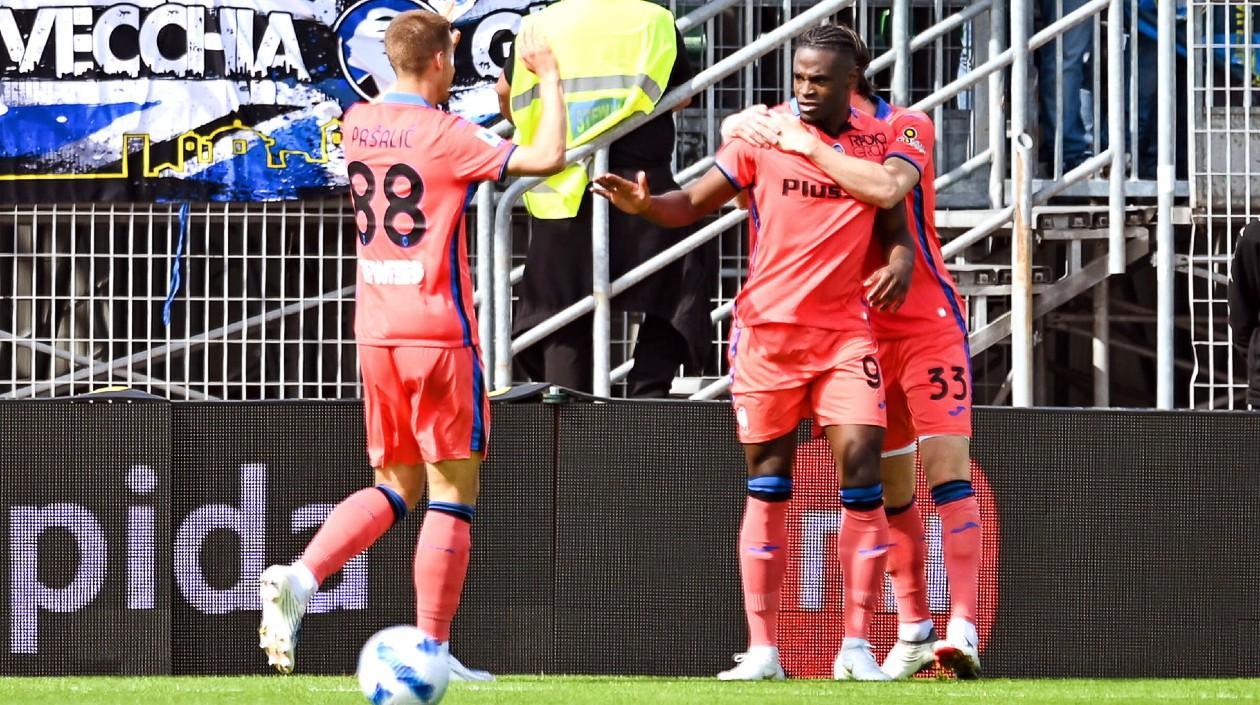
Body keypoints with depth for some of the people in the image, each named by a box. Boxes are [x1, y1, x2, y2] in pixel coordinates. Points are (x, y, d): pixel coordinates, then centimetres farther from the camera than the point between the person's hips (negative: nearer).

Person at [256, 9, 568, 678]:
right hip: (439, 333, -7)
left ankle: (299, 578, -7)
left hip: (376, 333, 7)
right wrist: (549, 79, -6)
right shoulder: (445, 134, -12)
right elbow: (547, 157, -20)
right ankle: (431, 652, -2)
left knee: (396, 485, 16)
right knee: (454, 491, 1)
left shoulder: (356, 122, 7)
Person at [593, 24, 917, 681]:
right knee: (768, 483, 3)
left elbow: (895, 227, 9)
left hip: (845, 331, 1)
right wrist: (644, 205, -20)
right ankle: (763, 650, 6)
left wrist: (900, 261, -13)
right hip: (767, 328, 0)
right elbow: (692, 203, 0)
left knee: (861, 467, -10)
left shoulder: (880, 144, 3)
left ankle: (857, 648, -5)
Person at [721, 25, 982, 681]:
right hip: (860, 332, 6)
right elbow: (738, 131, 11)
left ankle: (962, 629, -21)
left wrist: (809, 146, -28)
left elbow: (884, 187, -31)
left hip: (928, 325, -6)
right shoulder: (814, 134, 5)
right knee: (888, 489, 7)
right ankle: (914, 627, 14)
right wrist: (747, 124, -12)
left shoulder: (907, 128, -11)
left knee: (947, 471, -15)